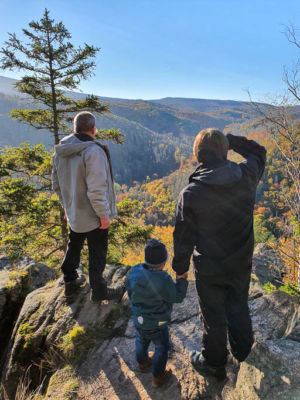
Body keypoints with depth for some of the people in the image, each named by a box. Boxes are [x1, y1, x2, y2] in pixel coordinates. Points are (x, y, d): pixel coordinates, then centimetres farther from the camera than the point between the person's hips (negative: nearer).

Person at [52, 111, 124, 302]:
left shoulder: (60, 151, 1)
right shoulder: (93, 151, -24)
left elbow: (57, 184, 10)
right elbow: (96, 189, -27)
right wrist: (104, 214, -16)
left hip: (73, 213, 8)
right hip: (93, 215, -7)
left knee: (74, 247, 26)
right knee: (97, 254, 10)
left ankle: (70, 283, 43)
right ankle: (99, 291, 27)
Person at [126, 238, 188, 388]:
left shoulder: (135, 271, -17)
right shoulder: (163, 280, -35)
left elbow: (129, 290, 0)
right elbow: (177, 297, -21)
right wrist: (182, 280, -9)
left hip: (138, 320, 6)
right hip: (156, 325, -6)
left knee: (141, 341, 32)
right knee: (162, 348, 20)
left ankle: (142, 362, 58)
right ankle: (157, 376, 37)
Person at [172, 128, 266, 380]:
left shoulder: (191, 193, -24)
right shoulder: (248, 176, -16)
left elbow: (183, 236, -13)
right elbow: (259, 152, 9)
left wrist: (180, 267, 2)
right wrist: (231, 140, 2)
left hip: (209, 268, -3)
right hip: (242, 264, 4)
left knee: (213, 316, 18)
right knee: (239, 308, 27)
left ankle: (214, 363, 42)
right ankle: (242, 353, 51)